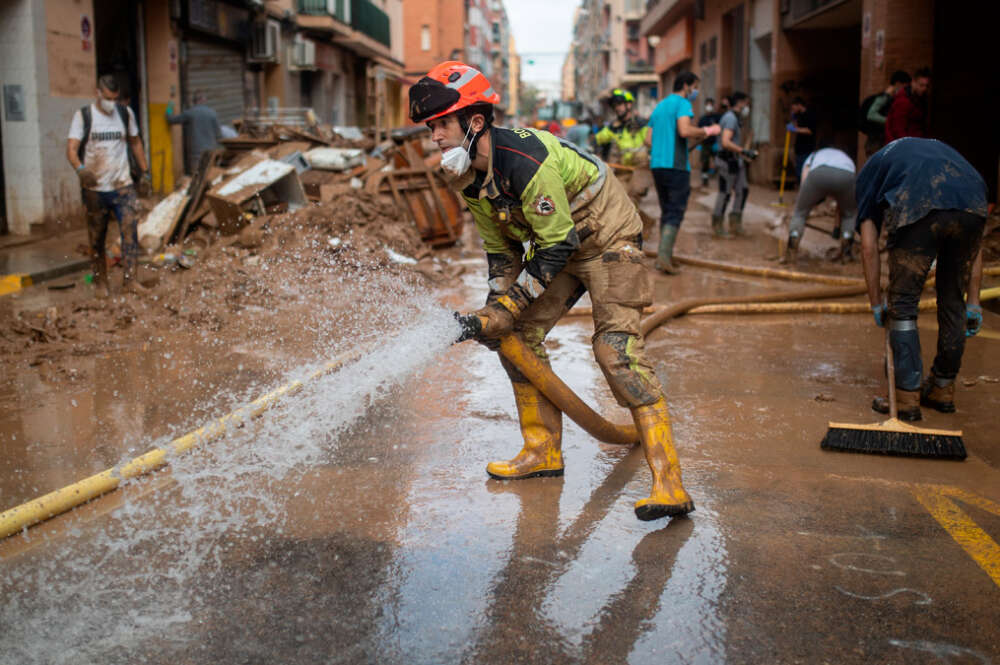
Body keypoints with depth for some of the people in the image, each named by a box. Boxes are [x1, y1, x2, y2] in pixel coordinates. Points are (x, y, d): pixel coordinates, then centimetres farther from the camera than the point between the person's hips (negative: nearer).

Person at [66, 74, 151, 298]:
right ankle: (100, 281, 19)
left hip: (122, 185, 2)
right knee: (97, 237, 6)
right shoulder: (83, 116, -3)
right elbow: (71, 149, -13)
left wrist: (144, 173, 16)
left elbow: (135, 143, 20)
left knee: (130, 228, -14)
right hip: (94, 189, -2)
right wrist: (81, 169, -33)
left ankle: (130, 279, -14)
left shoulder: (126, 113, 7)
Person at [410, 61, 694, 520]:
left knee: (616, 348, -21)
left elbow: (557, 246, -28)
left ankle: (669, 483, -21)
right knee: (519, 335, 3)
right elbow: (501, 250, 6)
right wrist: (494, 309, -7)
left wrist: (507, 307, -25)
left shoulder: (524, 160, -31)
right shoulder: (469, 175, -3)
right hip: (556, 242, 9)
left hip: (606, 235, -9)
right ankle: (543, 452, 17)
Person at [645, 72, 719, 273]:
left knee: (666, 211, 14)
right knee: (675, 212, -6)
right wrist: (707, 131, -7)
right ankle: (664, 256, -16)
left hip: (657, 165, 8)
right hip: (676, 166, -8)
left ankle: (664, 256, 13)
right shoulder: (682, 103, -4)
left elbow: (648, 139, 20)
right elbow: (685, 130, -21)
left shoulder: (659, 106, 20)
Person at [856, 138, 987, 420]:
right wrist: (974, 301, 34)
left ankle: (907, 398, 12)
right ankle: (943, 390, 33)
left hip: (918, 207, -4)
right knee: (953, 303, 21)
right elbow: (974, 248, 34)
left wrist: (876, 303, 30)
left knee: (903, 305, 11)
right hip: (972, 207, 4)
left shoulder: (872, 167, 34)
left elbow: (869, 246, 23)